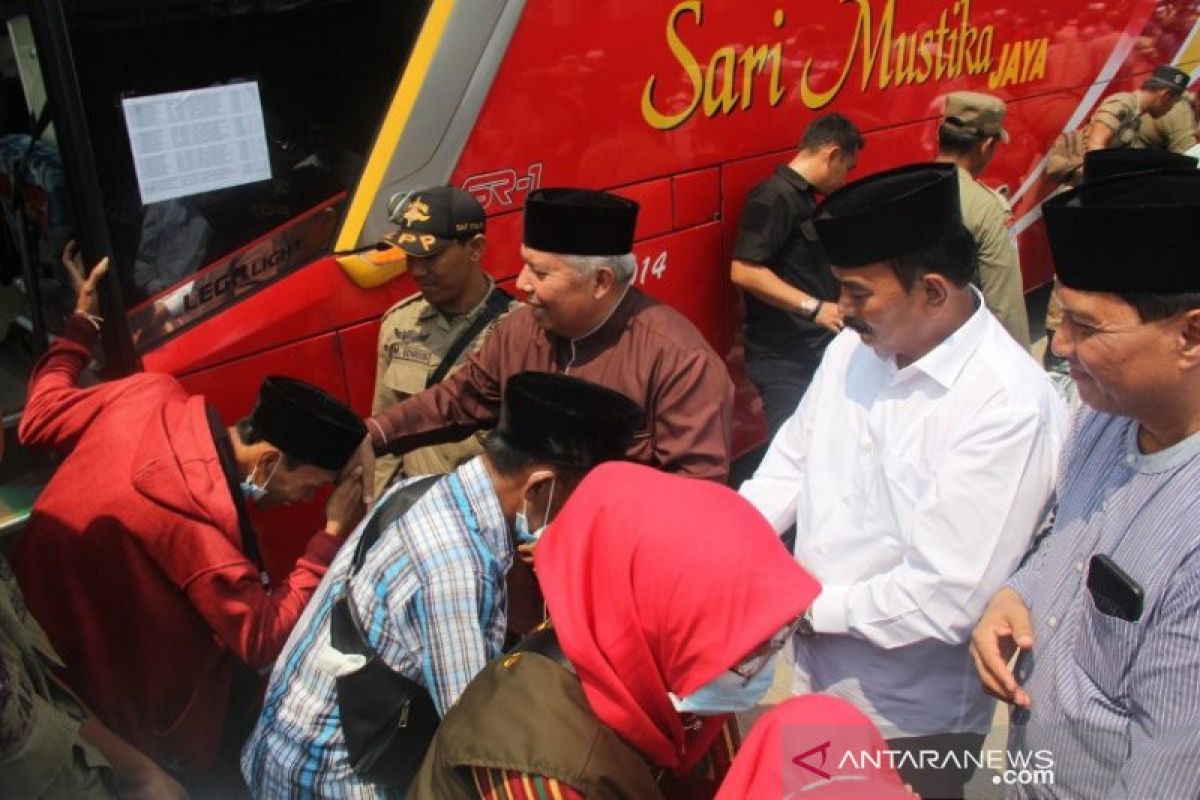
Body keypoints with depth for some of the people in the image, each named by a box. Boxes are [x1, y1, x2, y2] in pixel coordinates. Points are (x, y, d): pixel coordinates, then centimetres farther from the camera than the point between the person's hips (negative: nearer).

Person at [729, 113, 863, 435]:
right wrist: (813, 307, -24)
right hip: (784, 357, -10)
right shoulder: (774, 196, -14)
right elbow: (744, 271, -24)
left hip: (817, 350, 10)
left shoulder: (805, 199, 16)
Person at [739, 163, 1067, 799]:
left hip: (914, 715, -6)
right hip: (819, 679, 6)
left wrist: (809, 606, -16)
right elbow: (792, 460, 6)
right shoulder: (855, 345, -4)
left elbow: (947, 597, -27)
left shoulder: (1009, 407, -26)